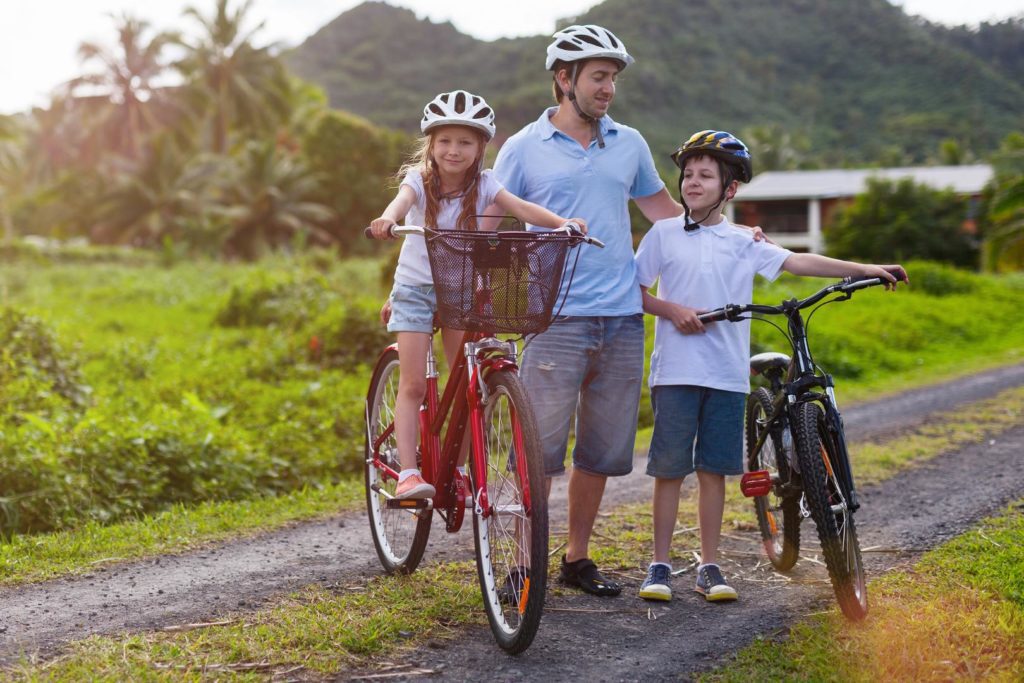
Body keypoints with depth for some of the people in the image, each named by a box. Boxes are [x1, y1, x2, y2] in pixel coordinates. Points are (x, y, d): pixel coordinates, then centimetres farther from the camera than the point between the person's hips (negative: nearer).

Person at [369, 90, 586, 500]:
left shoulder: (483, 185, -7)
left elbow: (520, 207, -23)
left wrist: (562, 222, -42)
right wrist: (387, 219, -59)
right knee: (413, 384, -10)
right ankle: (407, 473, -11)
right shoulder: (419, 180, -12)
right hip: (416, 286, -2)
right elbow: (402, 200, -35)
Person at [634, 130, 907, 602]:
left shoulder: (742, 243, 9)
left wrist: (864, 269, -6)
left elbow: (798, 262, 2)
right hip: (675, 371, -2)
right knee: (669, 469, -1)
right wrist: (672, 310, -11)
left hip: (727, 376, 2)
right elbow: (635, 292, 6)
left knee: (713, 469, 5)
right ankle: (660, 566, 9)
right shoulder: (664, 234, 5)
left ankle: (709, 567, 14)